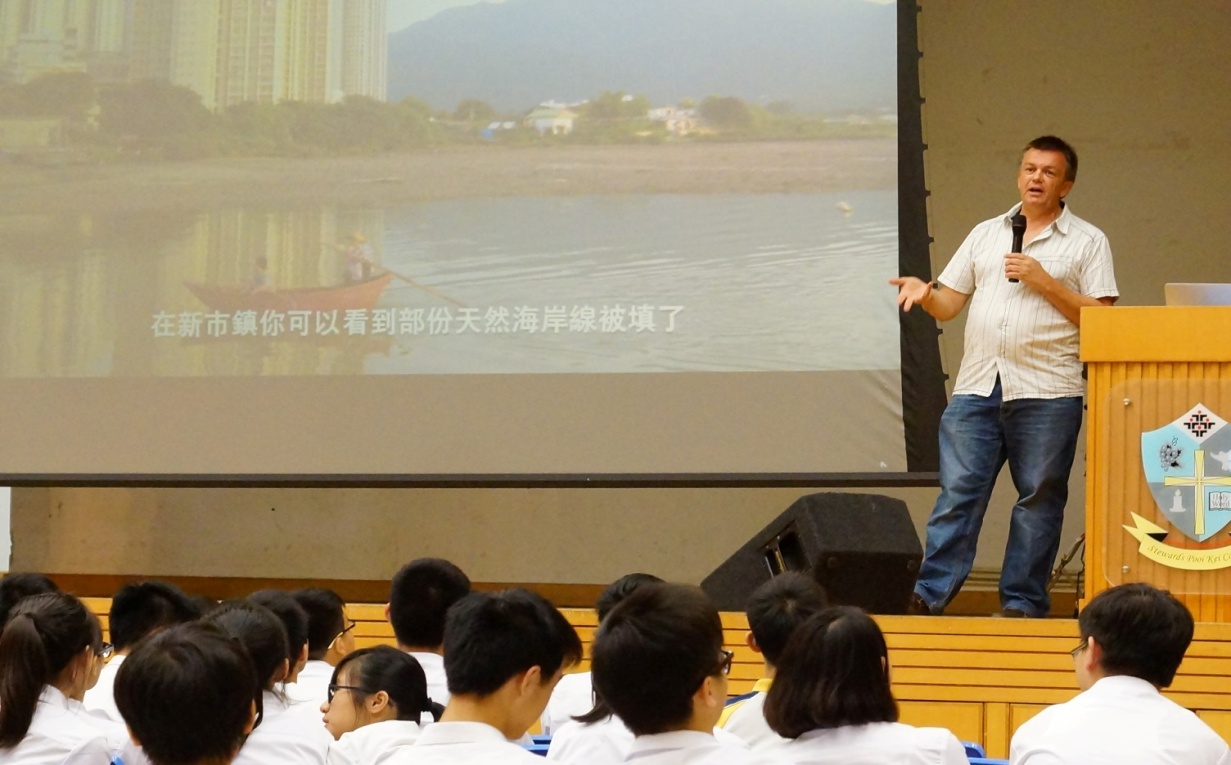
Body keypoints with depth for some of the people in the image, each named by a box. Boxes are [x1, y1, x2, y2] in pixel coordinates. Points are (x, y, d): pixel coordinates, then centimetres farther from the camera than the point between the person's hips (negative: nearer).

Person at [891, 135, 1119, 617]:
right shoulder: (985, 234, 17)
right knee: (957, 495, -2)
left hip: (1046, 394, -3)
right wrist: (925, 293, -8)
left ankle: (1022, 602, 7)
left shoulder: (1087, 242, 5)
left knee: (1039, 501, 1)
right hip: (976, 387, 3)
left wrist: (1044, 282, -10)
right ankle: (930, 595, -2)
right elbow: (948, 305, 14)